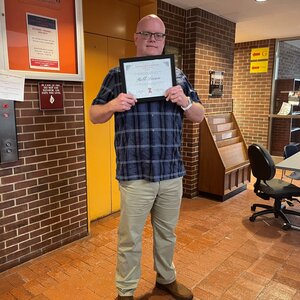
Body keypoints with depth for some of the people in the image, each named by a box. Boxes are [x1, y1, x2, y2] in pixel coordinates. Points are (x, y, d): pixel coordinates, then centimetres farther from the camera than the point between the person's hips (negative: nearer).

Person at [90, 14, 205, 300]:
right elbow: (94, 115, 4)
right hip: (135, 175, -3)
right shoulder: (117, 74, 3)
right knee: (129, 238, 9)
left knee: (167, 233, 19)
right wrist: (112, 106, -18)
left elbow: (199, 116, 10)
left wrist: (184, 102, -12)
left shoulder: (178, 76, 10)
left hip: (172, 173, 3)